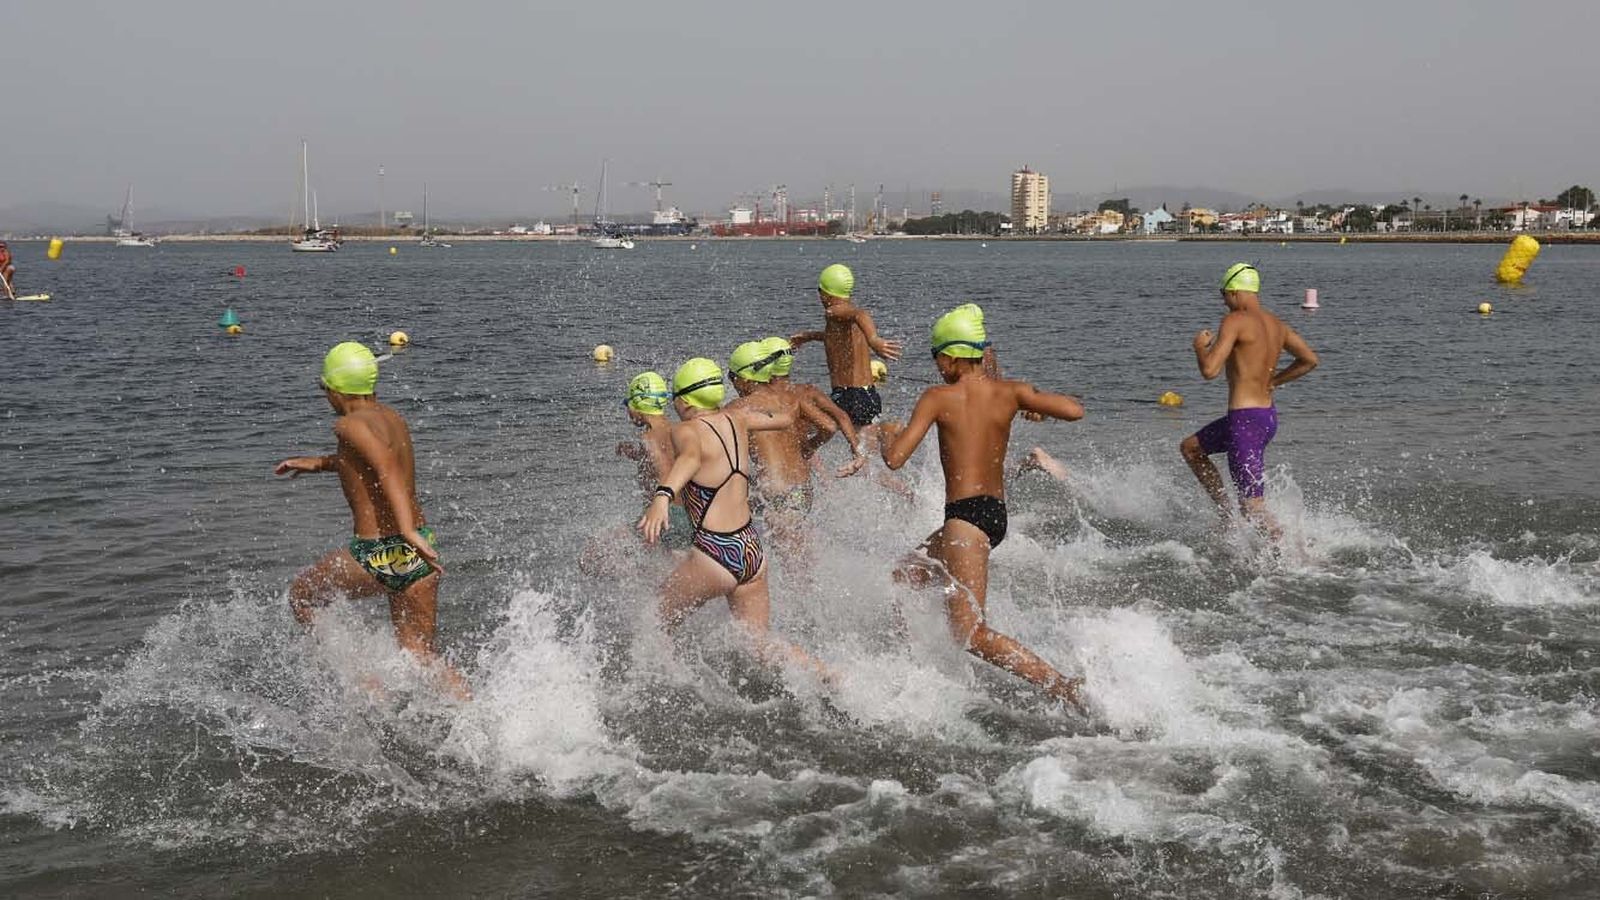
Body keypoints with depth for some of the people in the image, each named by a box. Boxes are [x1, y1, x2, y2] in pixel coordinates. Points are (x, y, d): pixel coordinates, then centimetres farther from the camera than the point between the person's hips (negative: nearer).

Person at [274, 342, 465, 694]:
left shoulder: (350, 424, -10)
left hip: (378, 555, -7)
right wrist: (320, 462, 40)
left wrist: (408, 531, -39)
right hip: (418, 550, 7)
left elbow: (387, 469, -27)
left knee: (301, 596, 19)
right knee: (420, 655, 14)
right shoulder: (393, 419, 13)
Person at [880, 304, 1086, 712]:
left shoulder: (939, 397, -8)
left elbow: (895, 458, -12)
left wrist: (888, 436, 12)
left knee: (971, 633, -10)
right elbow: (1074, 411, -4)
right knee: (903, 578, 26)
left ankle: (1061, 684, -19)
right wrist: (1035, 401, 17)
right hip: (997, 513, 8)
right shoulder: (1010, 392, 4)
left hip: (965, 515, -8)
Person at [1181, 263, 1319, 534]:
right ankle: (1226, 517, 27)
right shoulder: (1276, 324, 9)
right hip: (1268, 415, 9)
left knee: (1253, 509, -7)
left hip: (1245, 420, -9)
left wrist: (1200, 346, -1)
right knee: (1190, 448, 28)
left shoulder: (1235, 321, -15)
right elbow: (1310, 359, 18)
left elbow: (1209, 370, -22)